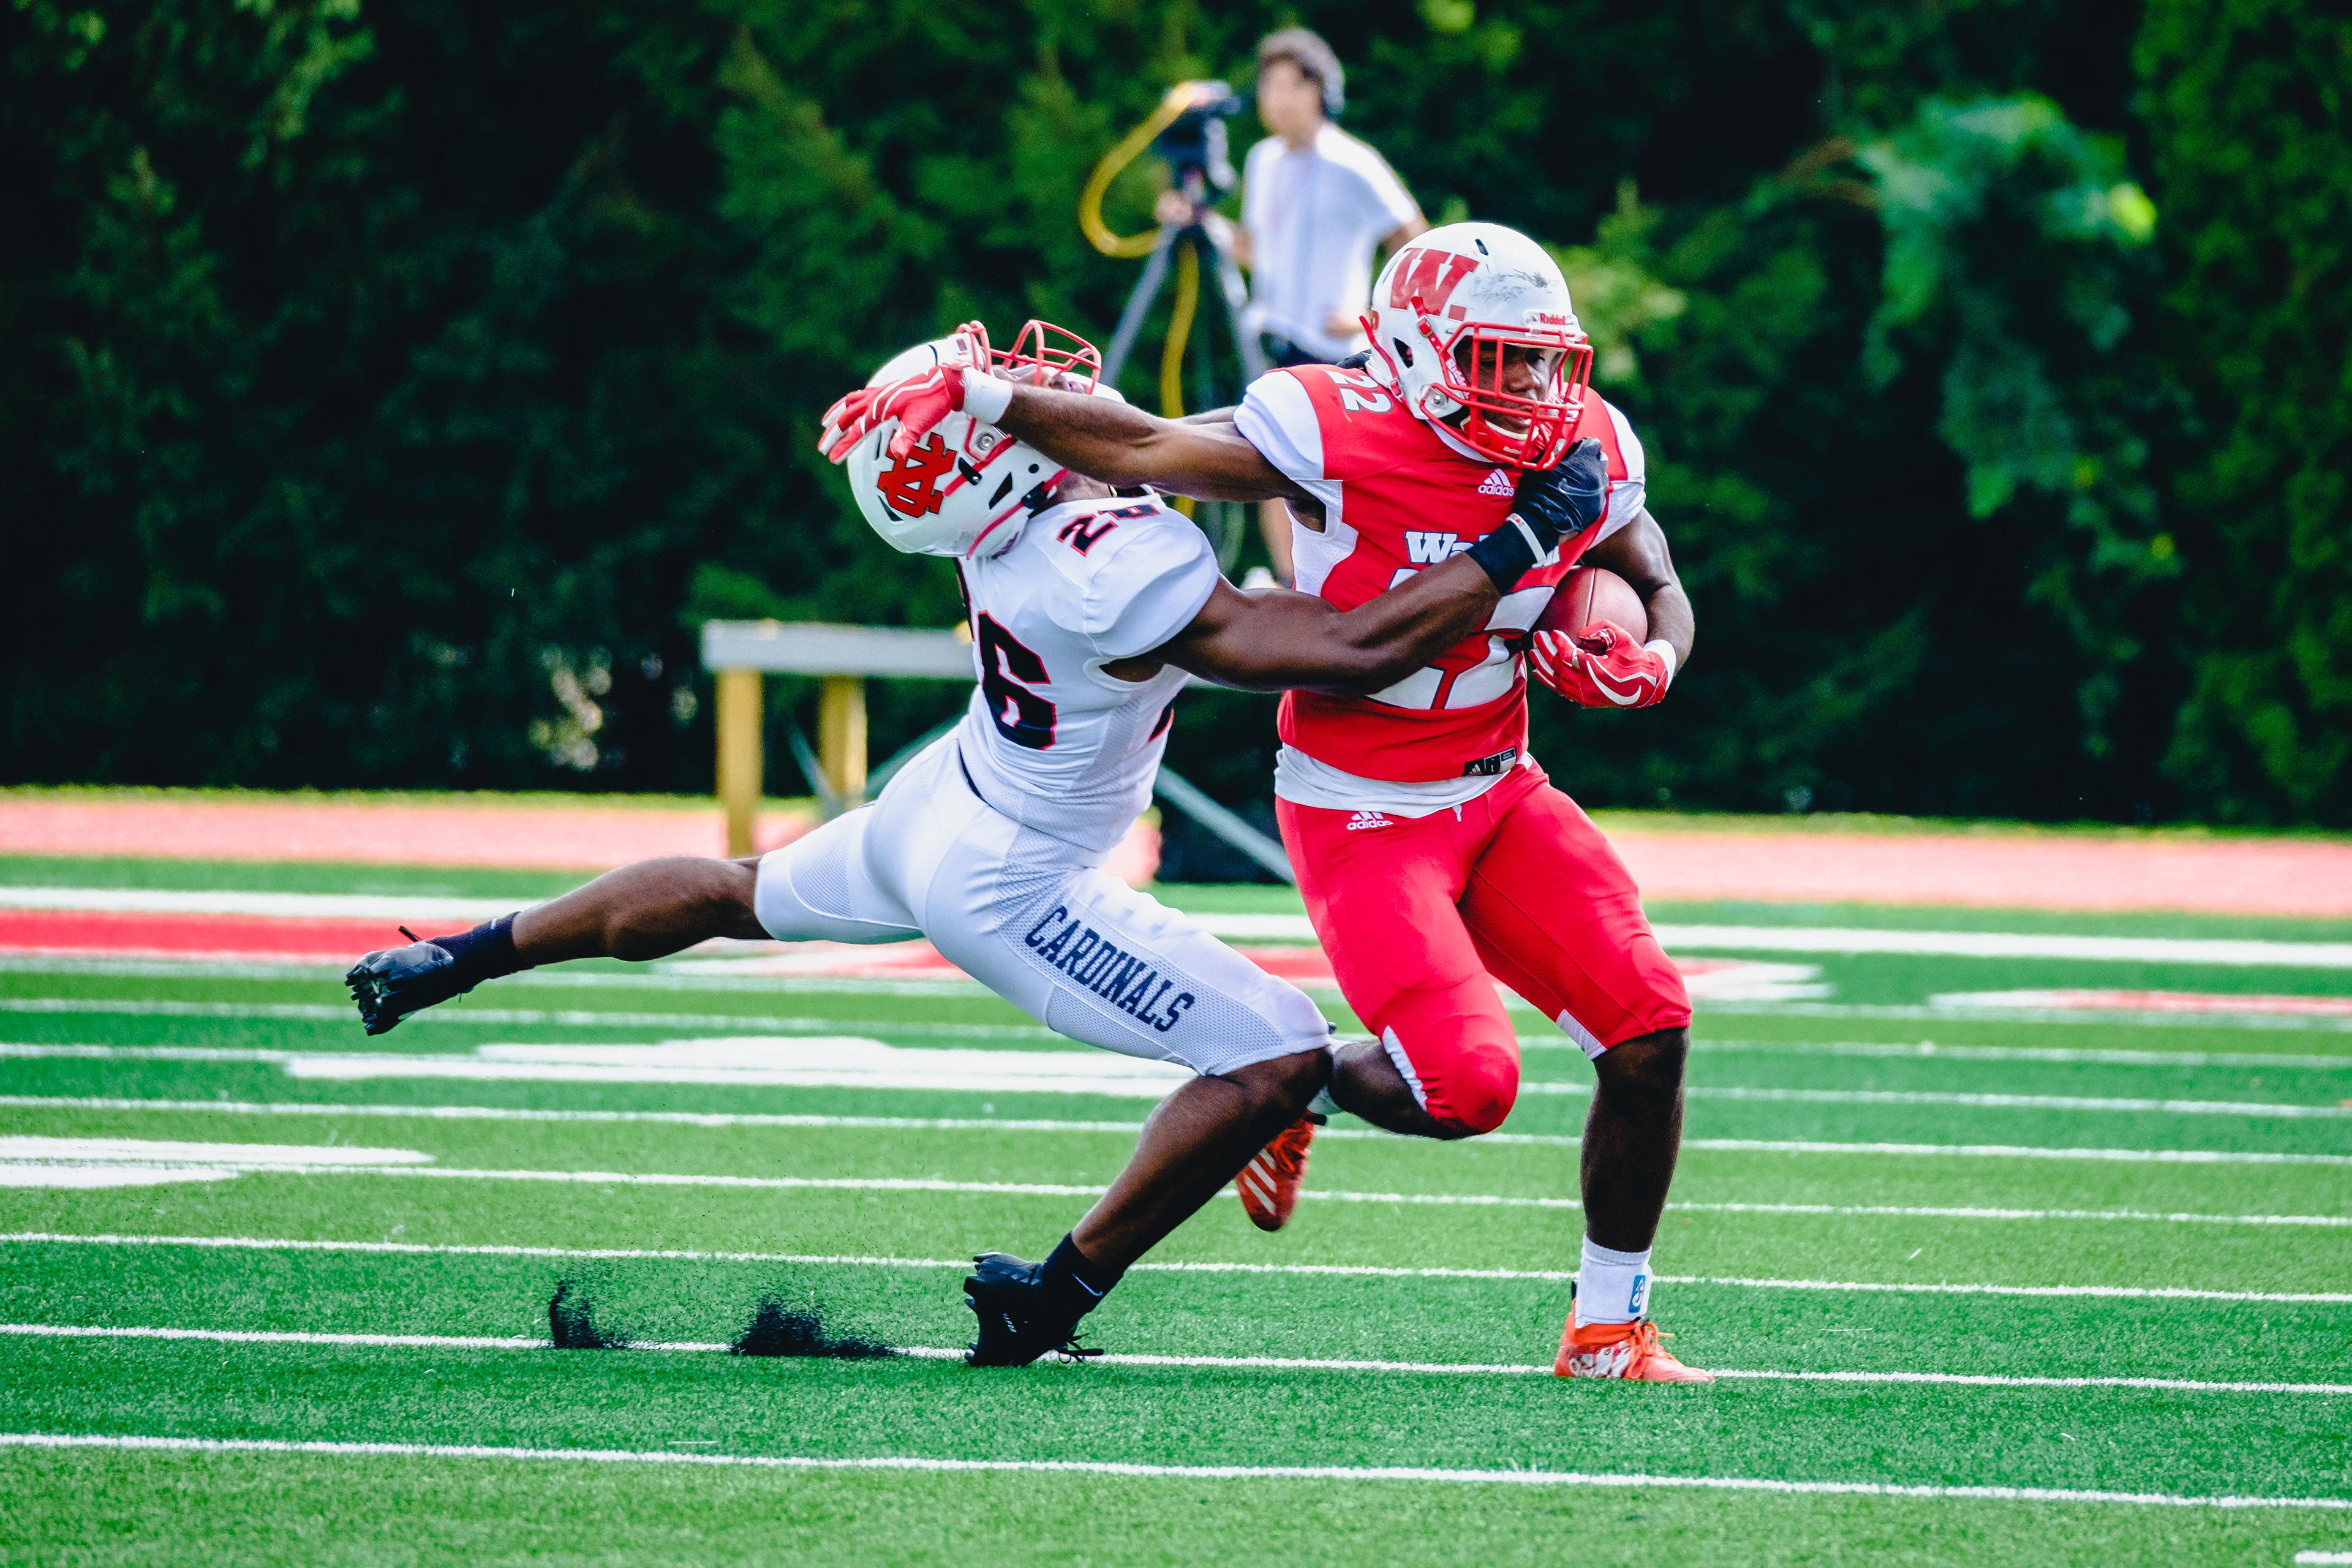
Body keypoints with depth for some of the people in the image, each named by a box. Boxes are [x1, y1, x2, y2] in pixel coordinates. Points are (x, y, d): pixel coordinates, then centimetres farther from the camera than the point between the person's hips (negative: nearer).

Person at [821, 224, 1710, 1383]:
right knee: (1466, 1086, -20)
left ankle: (1609, 1329, 10)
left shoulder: (1587, 454, -3)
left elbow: (1660, 592, 11)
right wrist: (981, 398, -22)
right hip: (1360, 814, -6)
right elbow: (1144, 451, -16)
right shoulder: (1342, 439, -20)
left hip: (1498, 795, 6)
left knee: (1650, 1032, -6)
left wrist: (1646, 662, -11)